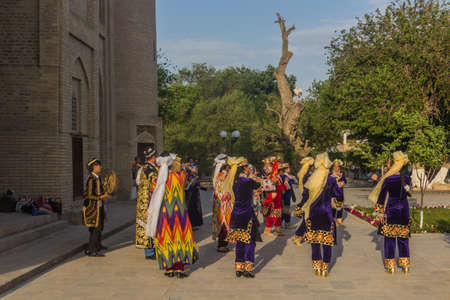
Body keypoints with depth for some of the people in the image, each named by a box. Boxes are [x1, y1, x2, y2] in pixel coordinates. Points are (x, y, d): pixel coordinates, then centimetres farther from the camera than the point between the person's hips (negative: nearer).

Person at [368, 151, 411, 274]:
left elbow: (382, 195, -7)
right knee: (403, 237, 12)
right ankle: (405, 265, 16)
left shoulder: (388, 179, -10)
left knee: (390, 237, 4)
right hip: (404, 209, 4)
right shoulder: (407, 178, -1)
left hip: (391, 209, -3)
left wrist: (381, 211, -1)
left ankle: (391, 265, 5)